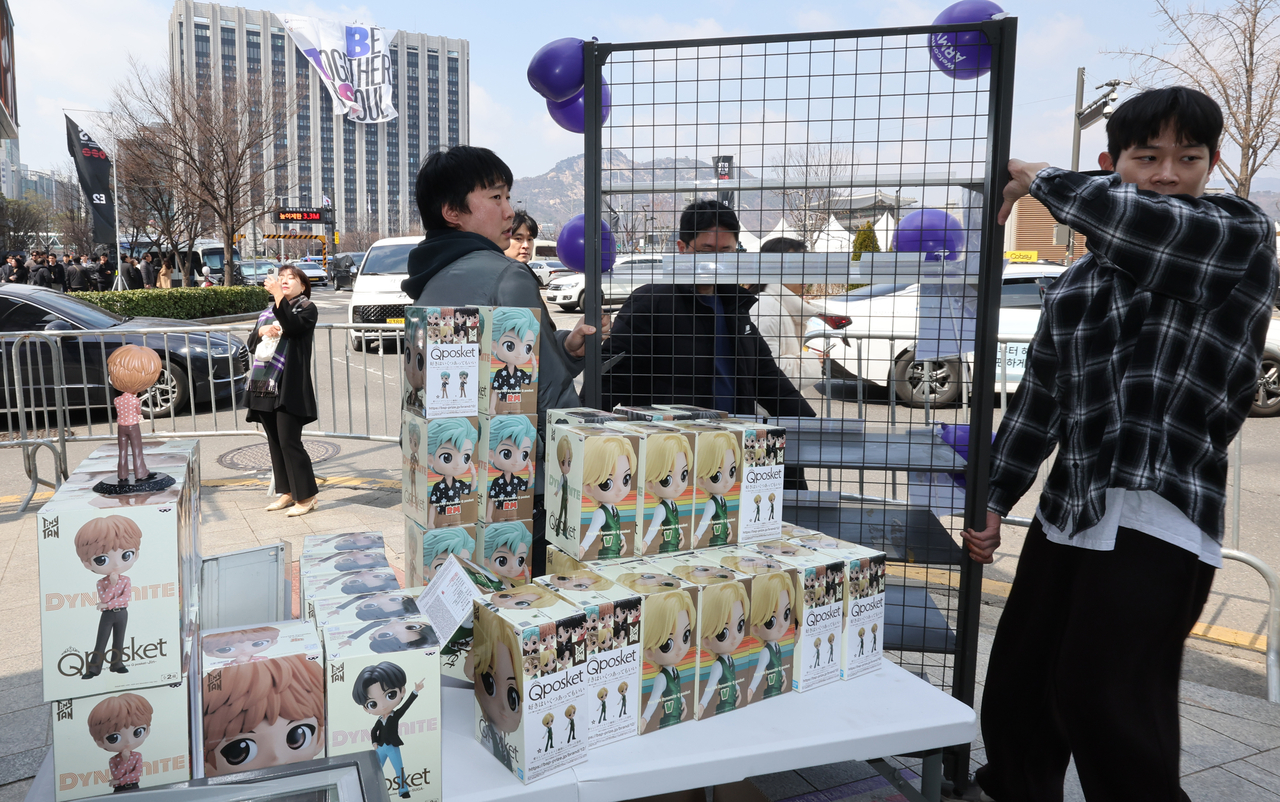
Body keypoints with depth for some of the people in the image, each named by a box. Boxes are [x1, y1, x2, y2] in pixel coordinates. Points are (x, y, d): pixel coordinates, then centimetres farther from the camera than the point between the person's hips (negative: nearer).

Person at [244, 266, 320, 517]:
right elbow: (251, 345, 17)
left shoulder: (307, 308, 1)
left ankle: (306, 496, -1)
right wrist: (261, 331, -4)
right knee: (275, 443, 10)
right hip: (264, 385, 7)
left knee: (289, 442, -9)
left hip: (290, 388, -7)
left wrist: (278, 295, -20)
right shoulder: (268, 310, 20)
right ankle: (288, 492, 19)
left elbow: (291, 326, -20)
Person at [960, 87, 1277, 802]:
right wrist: (995, 500, 14)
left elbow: (1150, 228, -23)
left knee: (1106, 709, -6)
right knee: (1014, 697, 12)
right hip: (1067, 514, 6)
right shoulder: (1078, 286, 15)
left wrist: (1044, 179, -8)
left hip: (1155, 521, -6)